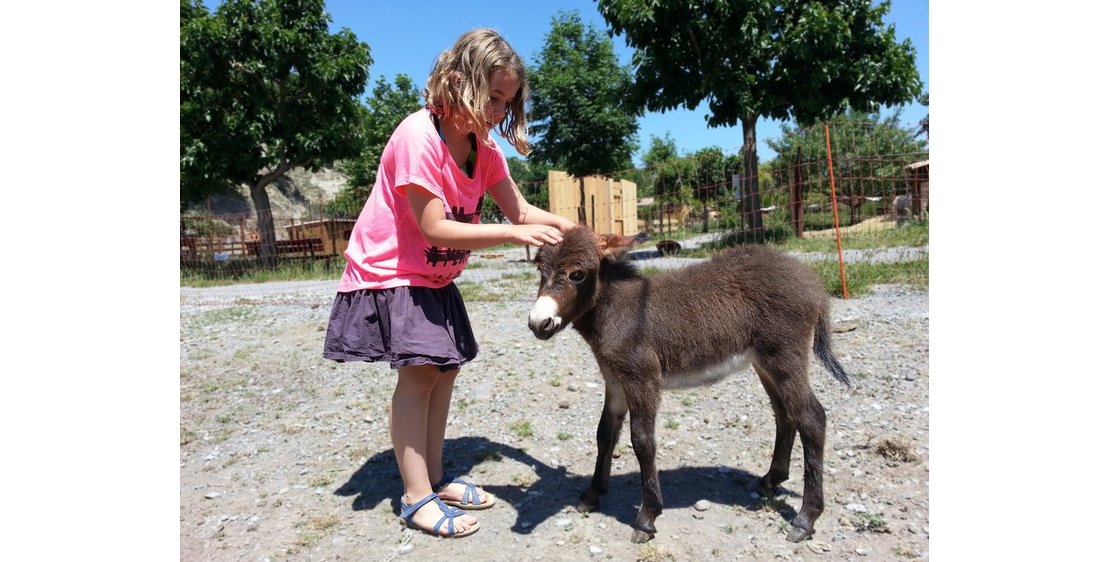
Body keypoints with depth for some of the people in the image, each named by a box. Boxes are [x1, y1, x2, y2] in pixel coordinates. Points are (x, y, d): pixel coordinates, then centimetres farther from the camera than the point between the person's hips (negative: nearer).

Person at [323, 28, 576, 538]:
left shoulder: (484, 148, -1)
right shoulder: (417, 136, -24)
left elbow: (520, 210, -2)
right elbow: (435, 229, -28)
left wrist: (568, 227, -21)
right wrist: (513, 233, -33)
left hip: (437, 277, 8)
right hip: (390, 272, -8)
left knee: (446, 367, 7)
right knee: (419, 371, -13)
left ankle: (434, 478, 20)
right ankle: (417, 498, -1)